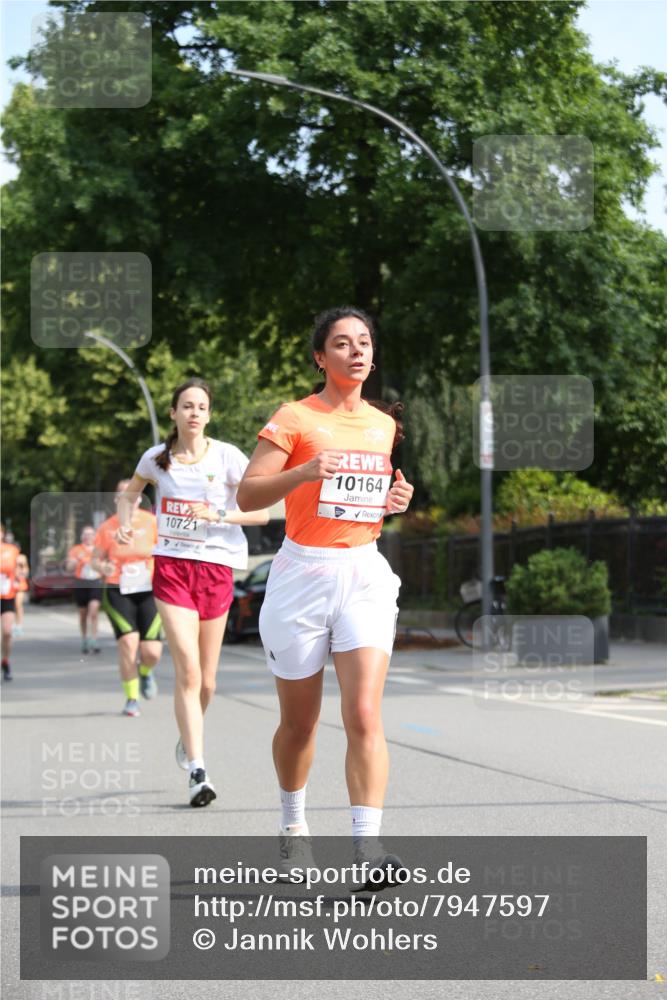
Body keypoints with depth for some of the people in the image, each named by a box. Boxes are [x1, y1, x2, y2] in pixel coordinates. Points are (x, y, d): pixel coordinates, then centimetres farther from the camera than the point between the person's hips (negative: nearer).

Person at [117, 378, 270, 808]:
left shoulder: (227, 457, -3)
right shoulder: (157, 458, 4)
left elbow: (261, 512, -3)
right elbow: (131, 491, 24)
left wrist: (217, 515, -17)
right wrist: (125, 522, 5)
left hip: (216, 567, 0)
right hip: (172, 565, 0)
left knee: (206, 679, 8)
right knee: (188, 671, -15)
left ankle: (188, 737, 39)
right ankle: (197, 771, -17)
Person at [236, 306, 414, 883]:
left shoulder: (386, 424, 11)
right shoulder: (296, 418, -5)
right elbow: (247, 495, -11)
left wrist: (399, 499, 5)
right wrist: (304, 472, -27)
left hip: (365, 575, 3)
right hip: (303, 573, -3)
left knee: (364, 714, -13)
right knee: (300, 722, 9)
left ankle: (368, 848, -17)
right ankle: (293, 824, 34)